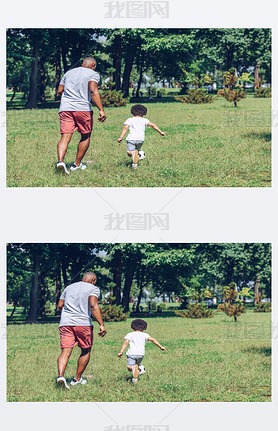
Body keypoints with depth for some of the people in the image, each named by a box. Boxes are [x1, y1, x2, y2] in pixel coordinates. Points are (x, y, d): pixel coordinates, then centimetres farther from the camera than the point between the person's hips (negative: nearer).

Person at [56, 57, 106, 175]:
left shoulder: (69, 73, 20)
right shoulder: (93, 74, 3)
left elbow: (59, 91, 20)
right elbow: (93, 91, -12)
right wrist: (101, 110, -17)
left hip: (65, 108, 4)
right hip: (83, 108, -4)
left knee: (65, 137, -5)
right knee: (85, 136, 16)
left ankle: (60, 161, -29)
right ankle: (77, 164, 20)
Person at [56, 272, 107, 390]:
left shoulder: (69, 287, 20)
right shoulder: (93, 289, 3)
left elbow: (59, 306, 19)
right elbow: (93, 306, -13)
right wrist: (101, 325, -17)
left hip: (65, 323, 4)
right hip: (83, 323, -4)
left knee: (65, 351, -5)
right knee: (86, 351, 16)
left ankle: (60, 376, -29)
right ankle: (77, 379, 20)